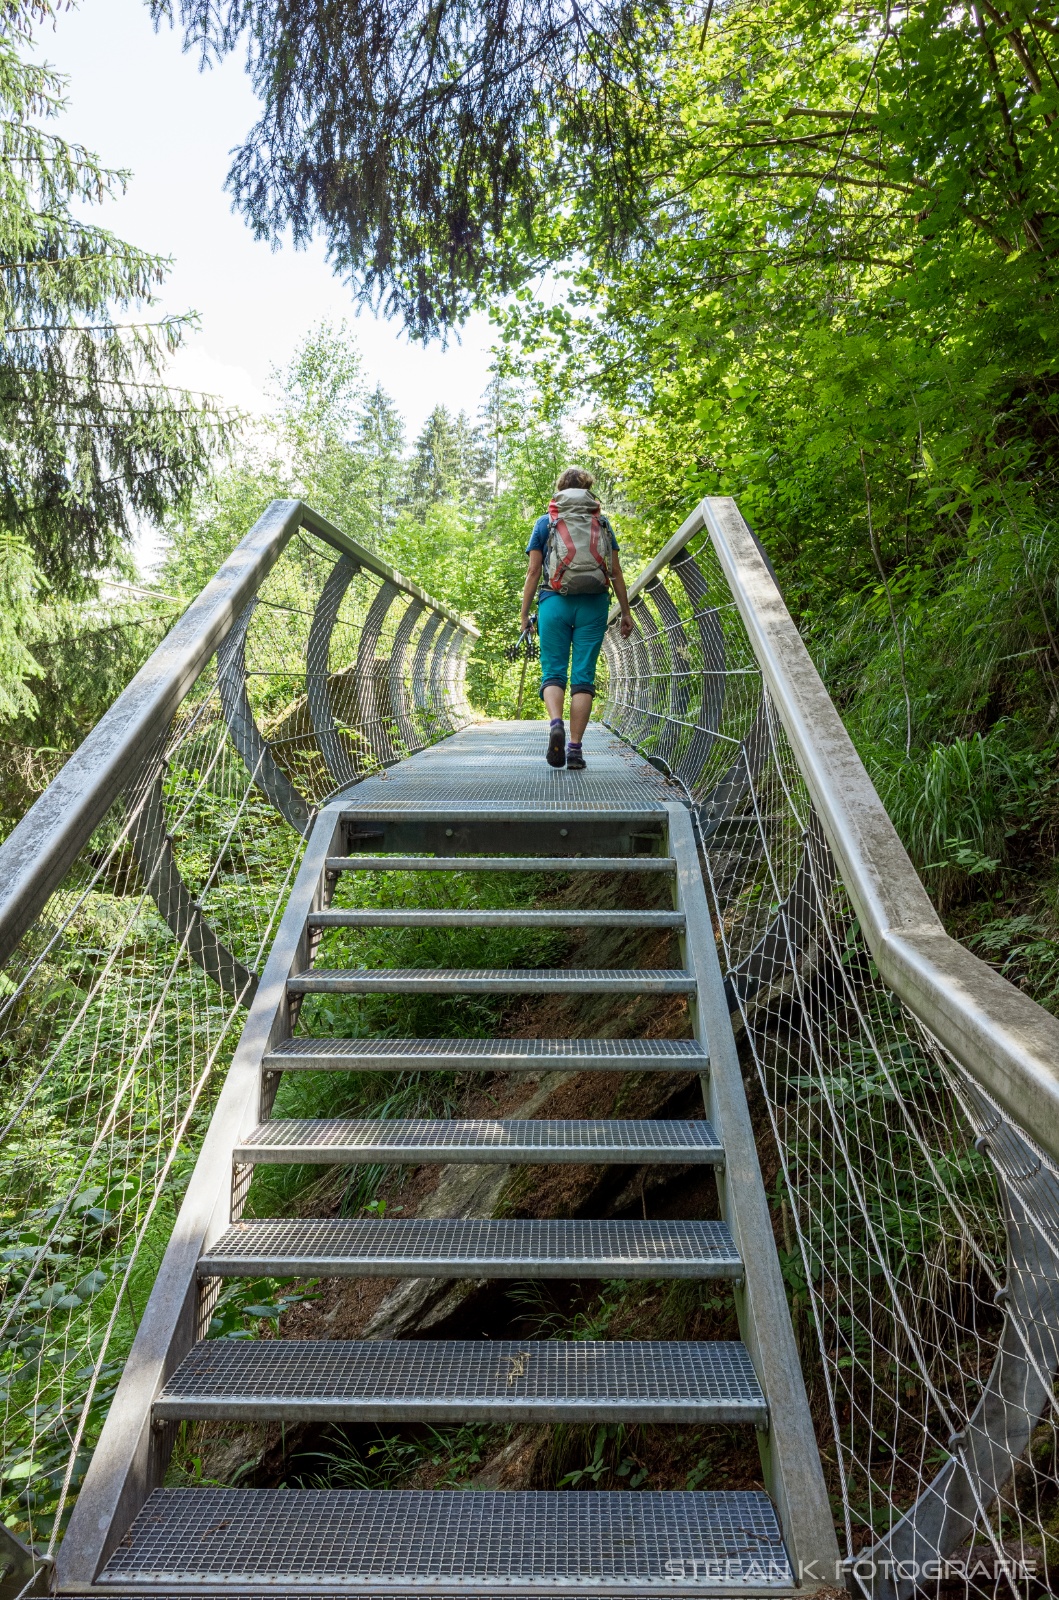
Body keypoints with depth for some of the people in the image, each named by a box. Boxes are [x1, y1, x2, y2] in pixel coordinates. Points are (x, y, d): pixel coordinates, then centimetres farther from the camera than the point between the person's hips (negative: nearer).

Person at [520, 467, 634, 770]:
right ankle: (575, 747, -3)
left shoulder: (545, 522, 10)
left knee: (553, 671, 4)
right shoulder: (602, 523, 13)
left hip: (554, 601, -1)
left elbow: (533, 571, 4)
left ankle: (556, 723, -25)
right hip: (593, 604, 1)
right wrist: (626, 611, 14)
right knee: (583, 676, 1)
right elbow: (615, 571, 9)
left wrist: (524, 615, 7)